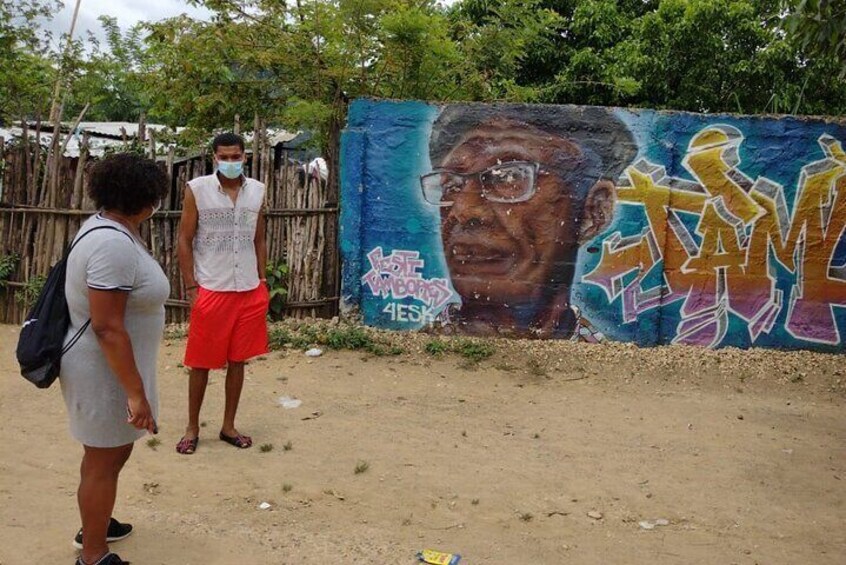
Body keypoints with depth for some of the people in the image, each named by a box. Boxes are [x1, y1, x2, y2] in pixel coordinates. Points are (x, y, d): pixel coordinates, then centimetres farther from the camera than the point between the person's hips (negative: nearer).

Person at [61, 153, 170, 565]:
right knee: (103, 462, 6)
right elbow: (107, 327, -29)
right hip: (105, 370, -10)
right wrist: (136, 391, -26)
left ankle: (93, 526, 45)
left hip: (108, 364, 10)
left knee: (112, 451, 25)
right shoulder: (115, 245, -27)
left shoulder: (106, 227, 5)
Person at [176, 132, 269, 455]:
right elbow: (184, 240, -3)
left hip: (249, 290, 3)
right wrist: (191, 287, -8)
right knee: (201, 362, 5)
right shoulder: (197, 189, -5)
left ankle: (228, 426, 23)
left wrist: (263, 282, 8)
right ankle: (192, 428, 20)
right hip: (211, 290, -3)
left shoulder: (257, 191, 6)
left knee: (238, 360, 10)